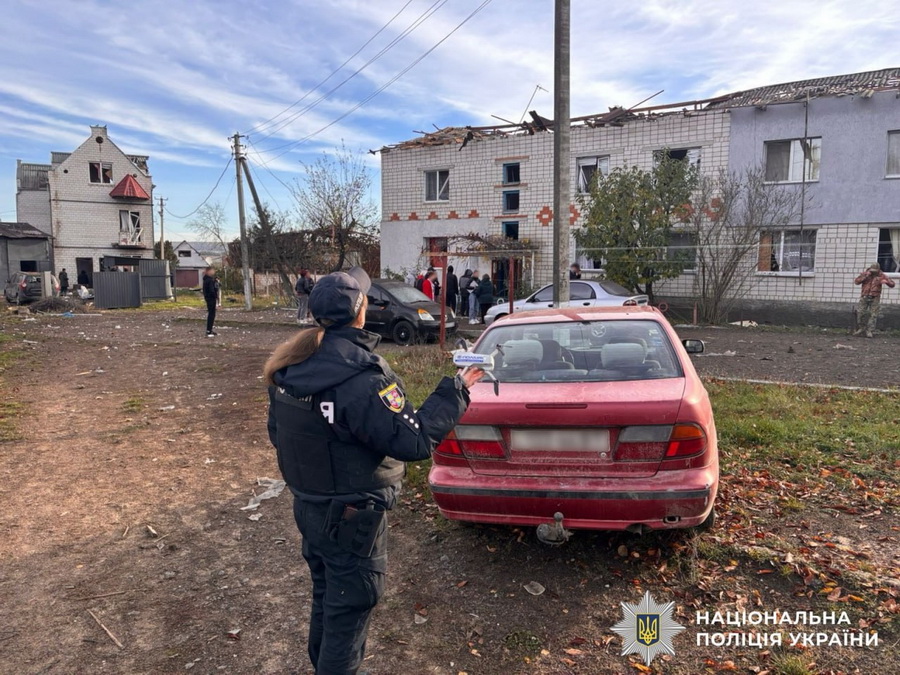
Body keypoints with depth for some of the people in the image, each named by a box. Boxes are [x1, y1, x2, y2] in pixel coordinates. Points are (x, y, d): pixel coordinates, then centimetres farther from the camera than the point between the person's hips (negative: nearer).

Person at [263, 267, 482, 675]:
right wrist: (456, 391, -16)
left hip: (307, 507, 8)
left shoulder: (288, 367, -3)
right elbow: (416, 441, -25)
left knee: (326, 596, 27)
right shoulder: (361, 377, -29)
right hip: (351, 518, -8)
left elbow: (278, 433, 9)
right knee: (351, 607, 11)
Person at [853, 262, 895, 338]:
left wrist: (886, 281, -23)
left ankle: (869, 331, 3)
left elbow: (892, 284, -2)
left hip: (875, 298, -1)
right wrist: (865, 276, -20)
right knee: (860, 313, -3)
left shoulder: (881, 275, -1)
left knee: (873, 315, -3)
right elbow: (856, 281, -9)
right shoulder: (865, 273, 1)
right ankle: (860, 329, 12)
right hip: (864, 297, 1)